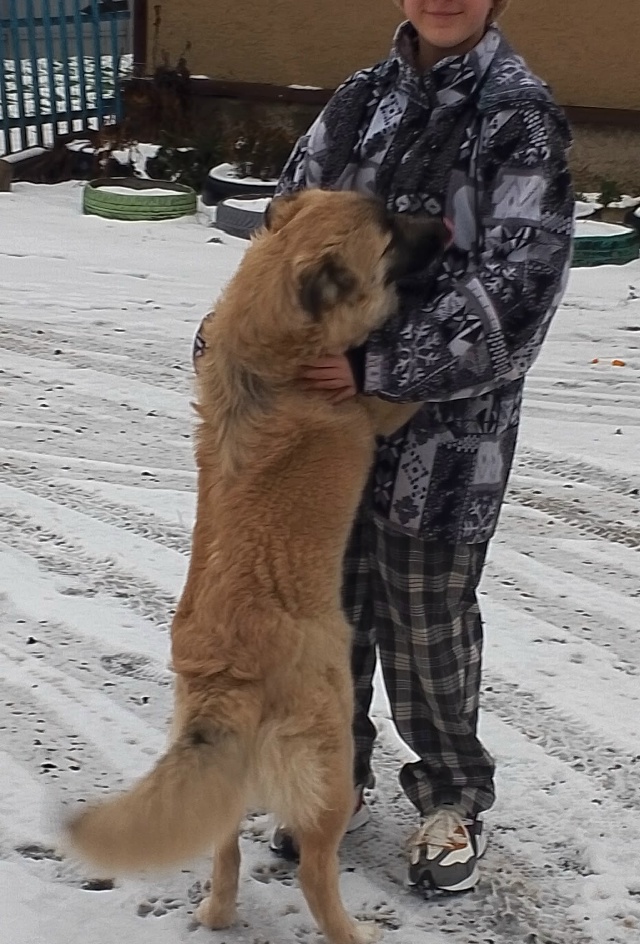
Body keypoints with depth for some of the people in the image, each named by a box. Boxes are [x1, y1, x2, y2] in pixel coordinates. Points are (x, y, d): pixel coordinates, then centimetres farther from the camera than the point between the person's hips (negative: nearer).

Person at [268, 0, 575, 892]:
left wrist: (378, 367, -23)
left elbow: (513, 293, -18)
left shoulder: (522, 116, -10)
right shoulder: (360, 99, 7)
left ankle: (453, 799, 31)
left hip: (445, 424, -5)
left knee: (428, 622, 8)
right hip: (332, 405, 5)